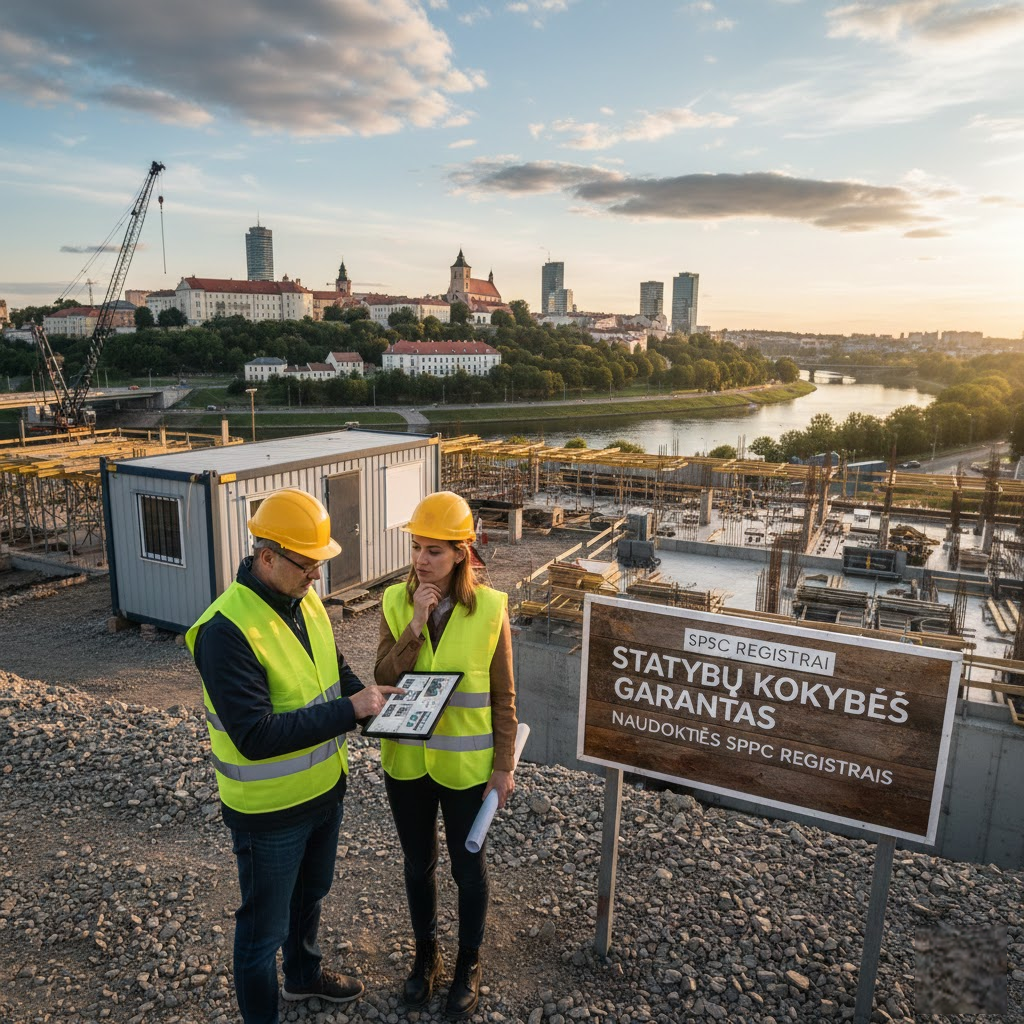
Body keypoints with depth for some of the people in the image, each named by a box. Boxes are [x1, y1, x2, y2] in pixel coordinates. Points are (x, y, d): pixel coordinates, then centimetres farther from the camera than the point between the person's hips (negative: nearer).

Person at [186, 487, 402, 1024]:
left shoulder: (305, 600, -4)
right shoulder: (226, 629, -29)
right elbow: (255, 736, -32)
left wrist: (372, 695, -9)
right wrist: (348, 710, -32)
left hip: (325, 789, 8)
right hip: (269, 810, -8)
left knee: (310, 893, 30)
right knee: (265, 925, 15)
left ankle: (303, 974, 56)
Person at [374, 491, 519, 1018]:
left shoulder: (489, 607, -15)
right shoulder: (395, 602, -9)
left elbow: (502, 696, -8)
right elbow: (383, 682, -14)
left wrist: (504, 765, -6)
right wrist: (415, 625, -25)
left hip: (466, 764, -2)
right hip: (406, 761, 3)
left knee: (467, 866, 17)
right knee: (418, 863, 21)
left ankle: (469, 964, 41)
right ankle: (425, 954, 46)